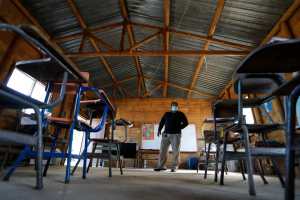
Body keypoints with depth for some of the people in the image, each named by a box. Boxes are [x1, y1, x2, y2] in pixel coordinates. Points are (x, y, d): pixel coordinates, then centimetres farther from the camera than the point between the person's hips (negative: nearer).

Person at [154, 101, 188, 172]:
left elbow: (185, 123, 4)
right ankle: (161, 166, 9)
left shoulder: (180, 114, 9)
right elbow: (161, 122, 16)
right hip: (166, 134, 3)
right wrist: (159, 130, 2)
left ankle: (174, 167, 5)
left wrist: (179, 128, -5)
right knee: (163, 150, 1)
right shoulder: (167, 114, 16)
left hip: (176, 135, -2)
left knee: (175, 151, -3)